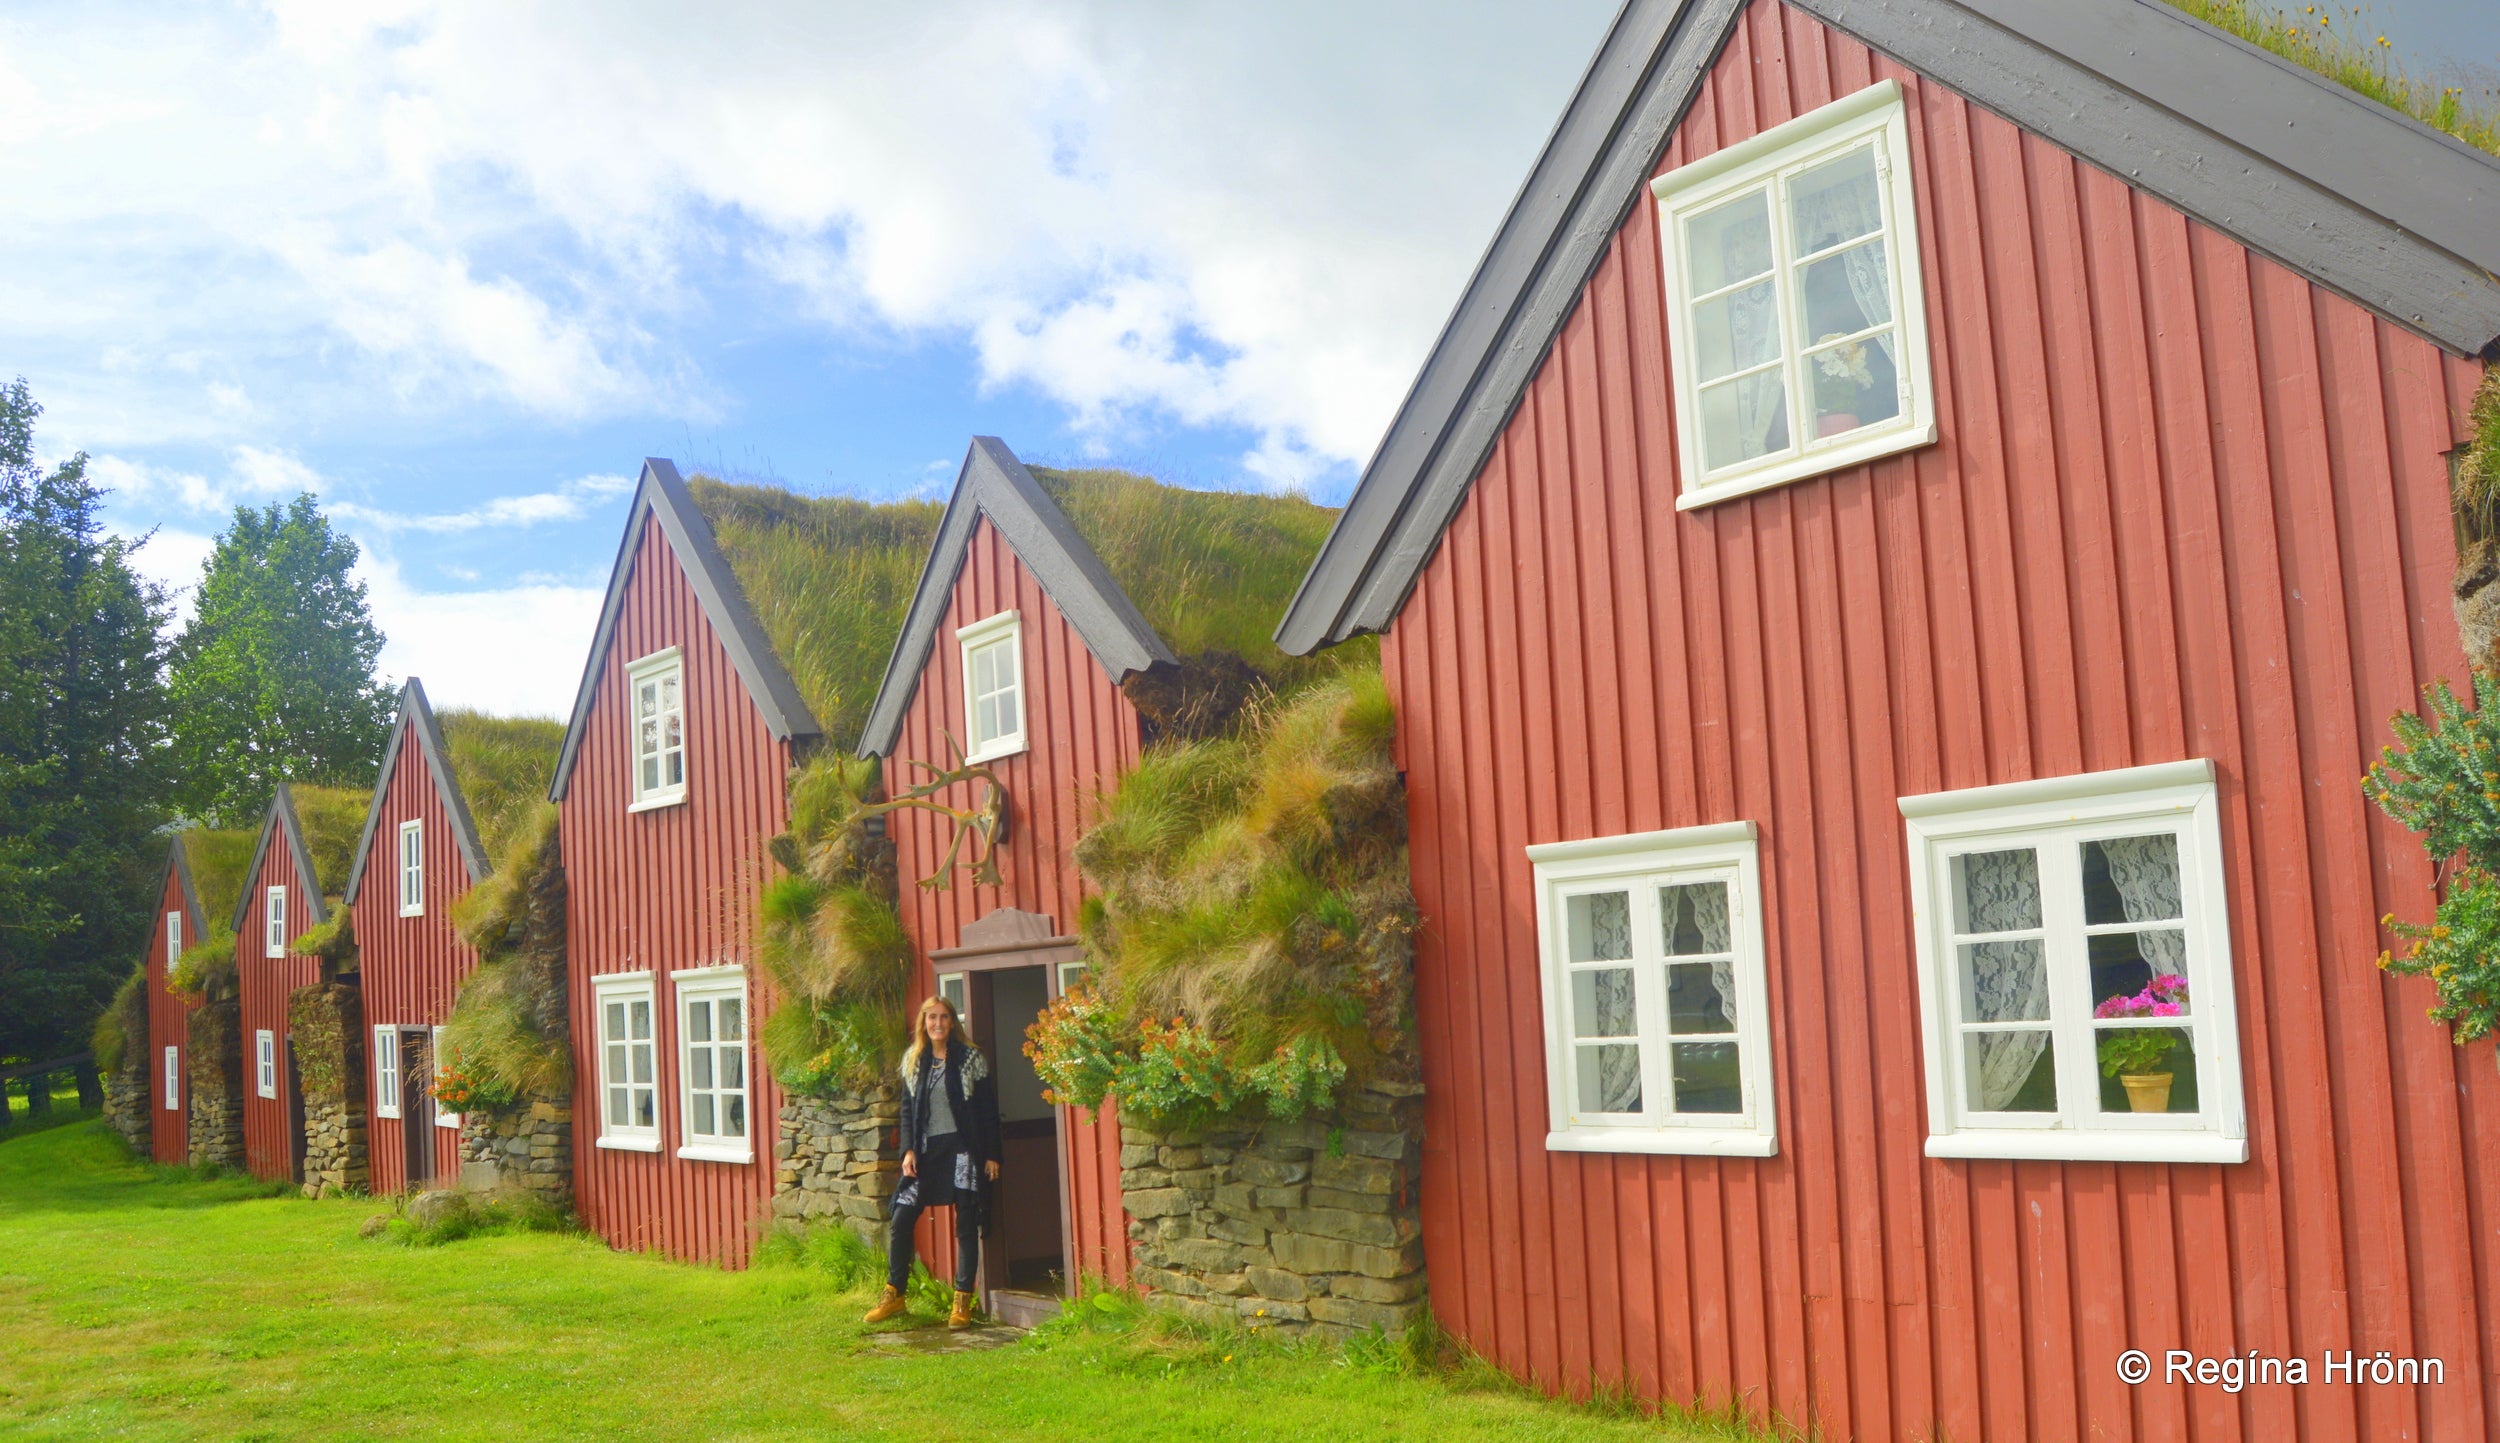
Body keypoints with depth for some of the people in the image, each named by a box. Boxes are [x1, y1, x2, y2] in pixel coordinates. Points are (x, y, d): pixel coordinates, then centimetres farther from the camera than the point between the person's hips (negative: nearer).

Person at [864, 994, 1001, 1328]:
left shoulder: (971, 1058, -2)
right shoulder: (913, 1060, 9)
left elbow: (988, 1109, -1)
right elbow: (907, 1108, 11)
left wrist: (991, 1155, -5)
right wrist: (908, 1149, -1)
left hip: (962, 1149, -4)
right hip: (925, 1150, 4)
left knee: (966, 1225, 0)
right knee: (902, 1219, 0)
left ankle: (962, 1302, 7)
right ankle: (893, 1295, 13)